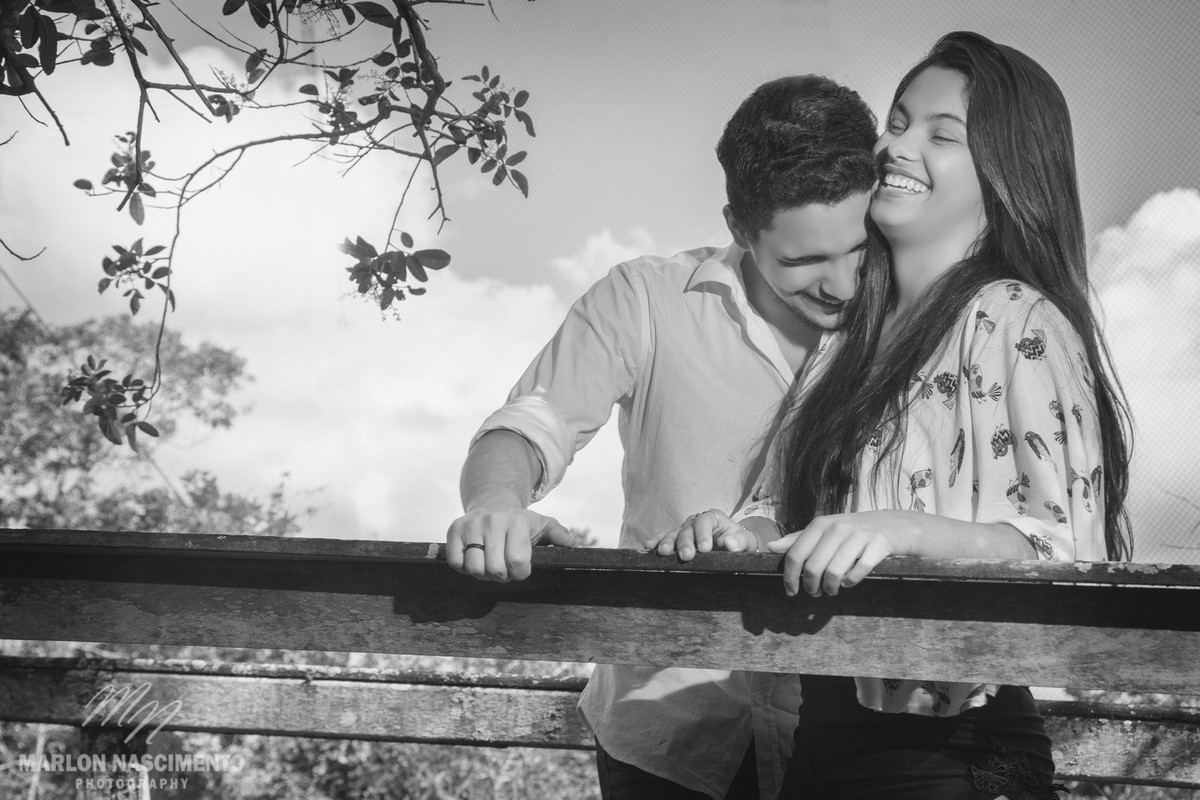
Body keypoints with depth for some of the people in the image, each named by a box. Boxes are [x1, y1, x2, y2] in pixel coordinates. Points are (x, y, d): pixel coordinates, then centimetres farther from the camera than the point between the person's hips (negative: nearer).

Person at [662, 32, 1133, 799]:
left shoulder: (1017, 324, -12)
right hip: (827, 730, 7)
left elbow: (1075, 548, -19)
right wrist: (742, 533, -3)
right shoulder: (858, 326, 9)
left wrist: (901, 530, -32)